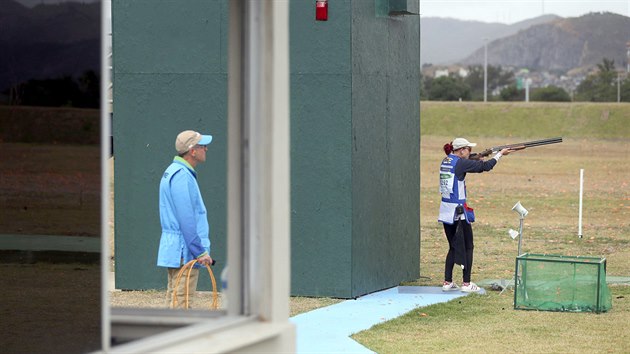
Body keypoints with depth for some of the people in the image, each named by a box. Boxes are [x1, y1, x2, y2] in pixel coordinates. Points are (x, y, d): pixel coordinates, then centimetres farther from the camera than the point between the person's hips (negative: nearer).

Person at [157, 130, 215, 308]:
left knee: (174, 301, 14)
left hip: (173, 251, 11)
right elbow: (186, 219, -22)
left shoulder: (174, 172, 16)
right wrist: (200, 252, -19)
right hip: (184, 253, -11)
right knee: (182, 303, -9)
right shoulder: (181, 176, -17)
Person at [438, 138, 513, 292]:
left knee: (453, 246, 15)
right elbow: (485, 166, -10)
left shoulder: (445, 162, 9)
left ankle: (447, 282, 13)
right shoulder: (460, 163, -14)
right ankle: (466, 283, 4)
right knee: (467, 247, 4)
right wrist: (500, 154, 1)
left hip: (445, 210, 8)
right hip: (458, 210, -7)